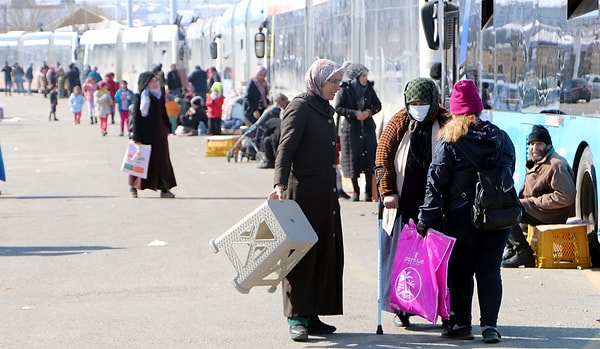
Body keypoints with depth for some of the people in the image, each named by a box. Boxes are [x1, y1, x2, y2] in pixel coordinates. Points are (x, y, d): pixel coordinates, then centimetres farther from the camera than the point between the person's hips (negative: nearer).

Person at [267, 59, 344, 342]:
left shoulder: (325, 109, 18)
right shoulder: (300, 107, -8)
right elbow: (286, 148, -18)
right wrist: (280, 184, -29)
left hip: (326, 194, 9)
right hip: (303, 191, -9)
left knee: (326, 253, 7)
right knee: (301, 253, -6)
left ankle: (312, 316, 13)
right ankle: (297, 318, -3)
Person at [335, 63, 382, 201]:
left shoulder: (369, 88, 7)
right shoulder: (345, 90, -3)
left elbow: (377, 105, 11)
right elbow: (338, 108, -7)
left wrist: (369, 111, -10)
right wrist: (355, 113, -17)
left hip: (368, 129, 2)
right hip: (351, 128, -2)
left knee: (369, 158, -6)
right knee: (353, 159, -2)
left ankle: (368, 191, 1)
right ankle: (355, 190, 11)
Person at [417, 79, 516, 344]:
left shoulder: (449, 143, -8)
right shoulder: (501, 138, 4)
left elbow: (436, 183, -9)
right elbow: (510, 171, 13)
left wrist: (428, 218, -6)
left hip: (462, 215, -3)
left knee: (461, 272, 8)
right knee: (489, 270, 6)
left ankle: (461, 324, 12)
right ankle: (489, 324, -2)